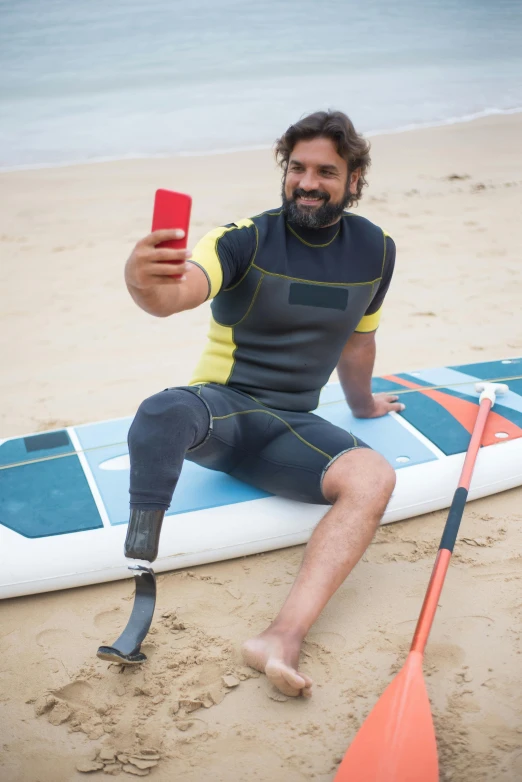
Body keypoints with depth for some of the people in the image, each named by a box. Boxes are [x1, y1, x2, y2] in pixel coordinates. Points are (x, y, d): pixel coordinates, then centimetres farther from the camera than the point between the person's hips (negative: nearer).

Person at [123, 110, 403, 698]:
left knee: (373, 476, -29)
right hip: (219, 411, -3)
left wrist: (362, 405, 37)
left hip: (290, 428, 3)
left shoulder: (375, 251, 6)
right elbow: (173, 295, -28)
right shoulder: (248, 240, -8)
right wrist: (144, 280, -52)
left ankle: (283, 638, -40)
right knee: (161, 414, -39)